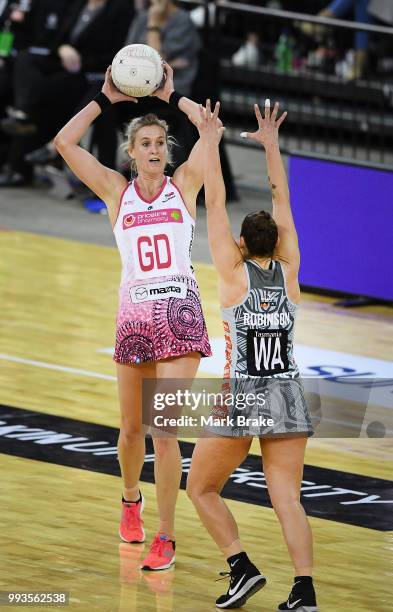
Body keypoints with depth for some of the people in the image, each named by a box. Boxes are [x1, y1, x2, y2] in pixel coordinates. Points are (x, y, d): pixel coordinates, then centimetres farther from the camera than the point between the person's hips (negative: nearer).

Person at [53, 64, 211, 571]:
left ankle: (166, 537, -6)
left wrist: (171, 98, 5)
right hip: (134, 314, 2)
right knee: (132, 428, 12)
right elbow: (64, 142, -1)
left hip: (180, 313, -2)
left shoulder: (183, 185, 5)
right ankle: (131, 499, 42)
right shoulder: (116, 191, 7)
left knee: (164, 430, -10)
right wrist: (107, 99, 2)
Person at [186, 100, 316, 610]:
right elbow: (282, 201, 14)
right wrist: (271, 144, 20)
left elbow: (215, 203, 0)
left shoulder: (234, 272, -3)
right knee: (287, 498, 0)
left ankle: (243, 569, -3)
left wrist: (211, 142, 5)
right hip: (288, 394, 4)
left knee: (202, 489, 12)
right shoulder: (288, 270, 4)